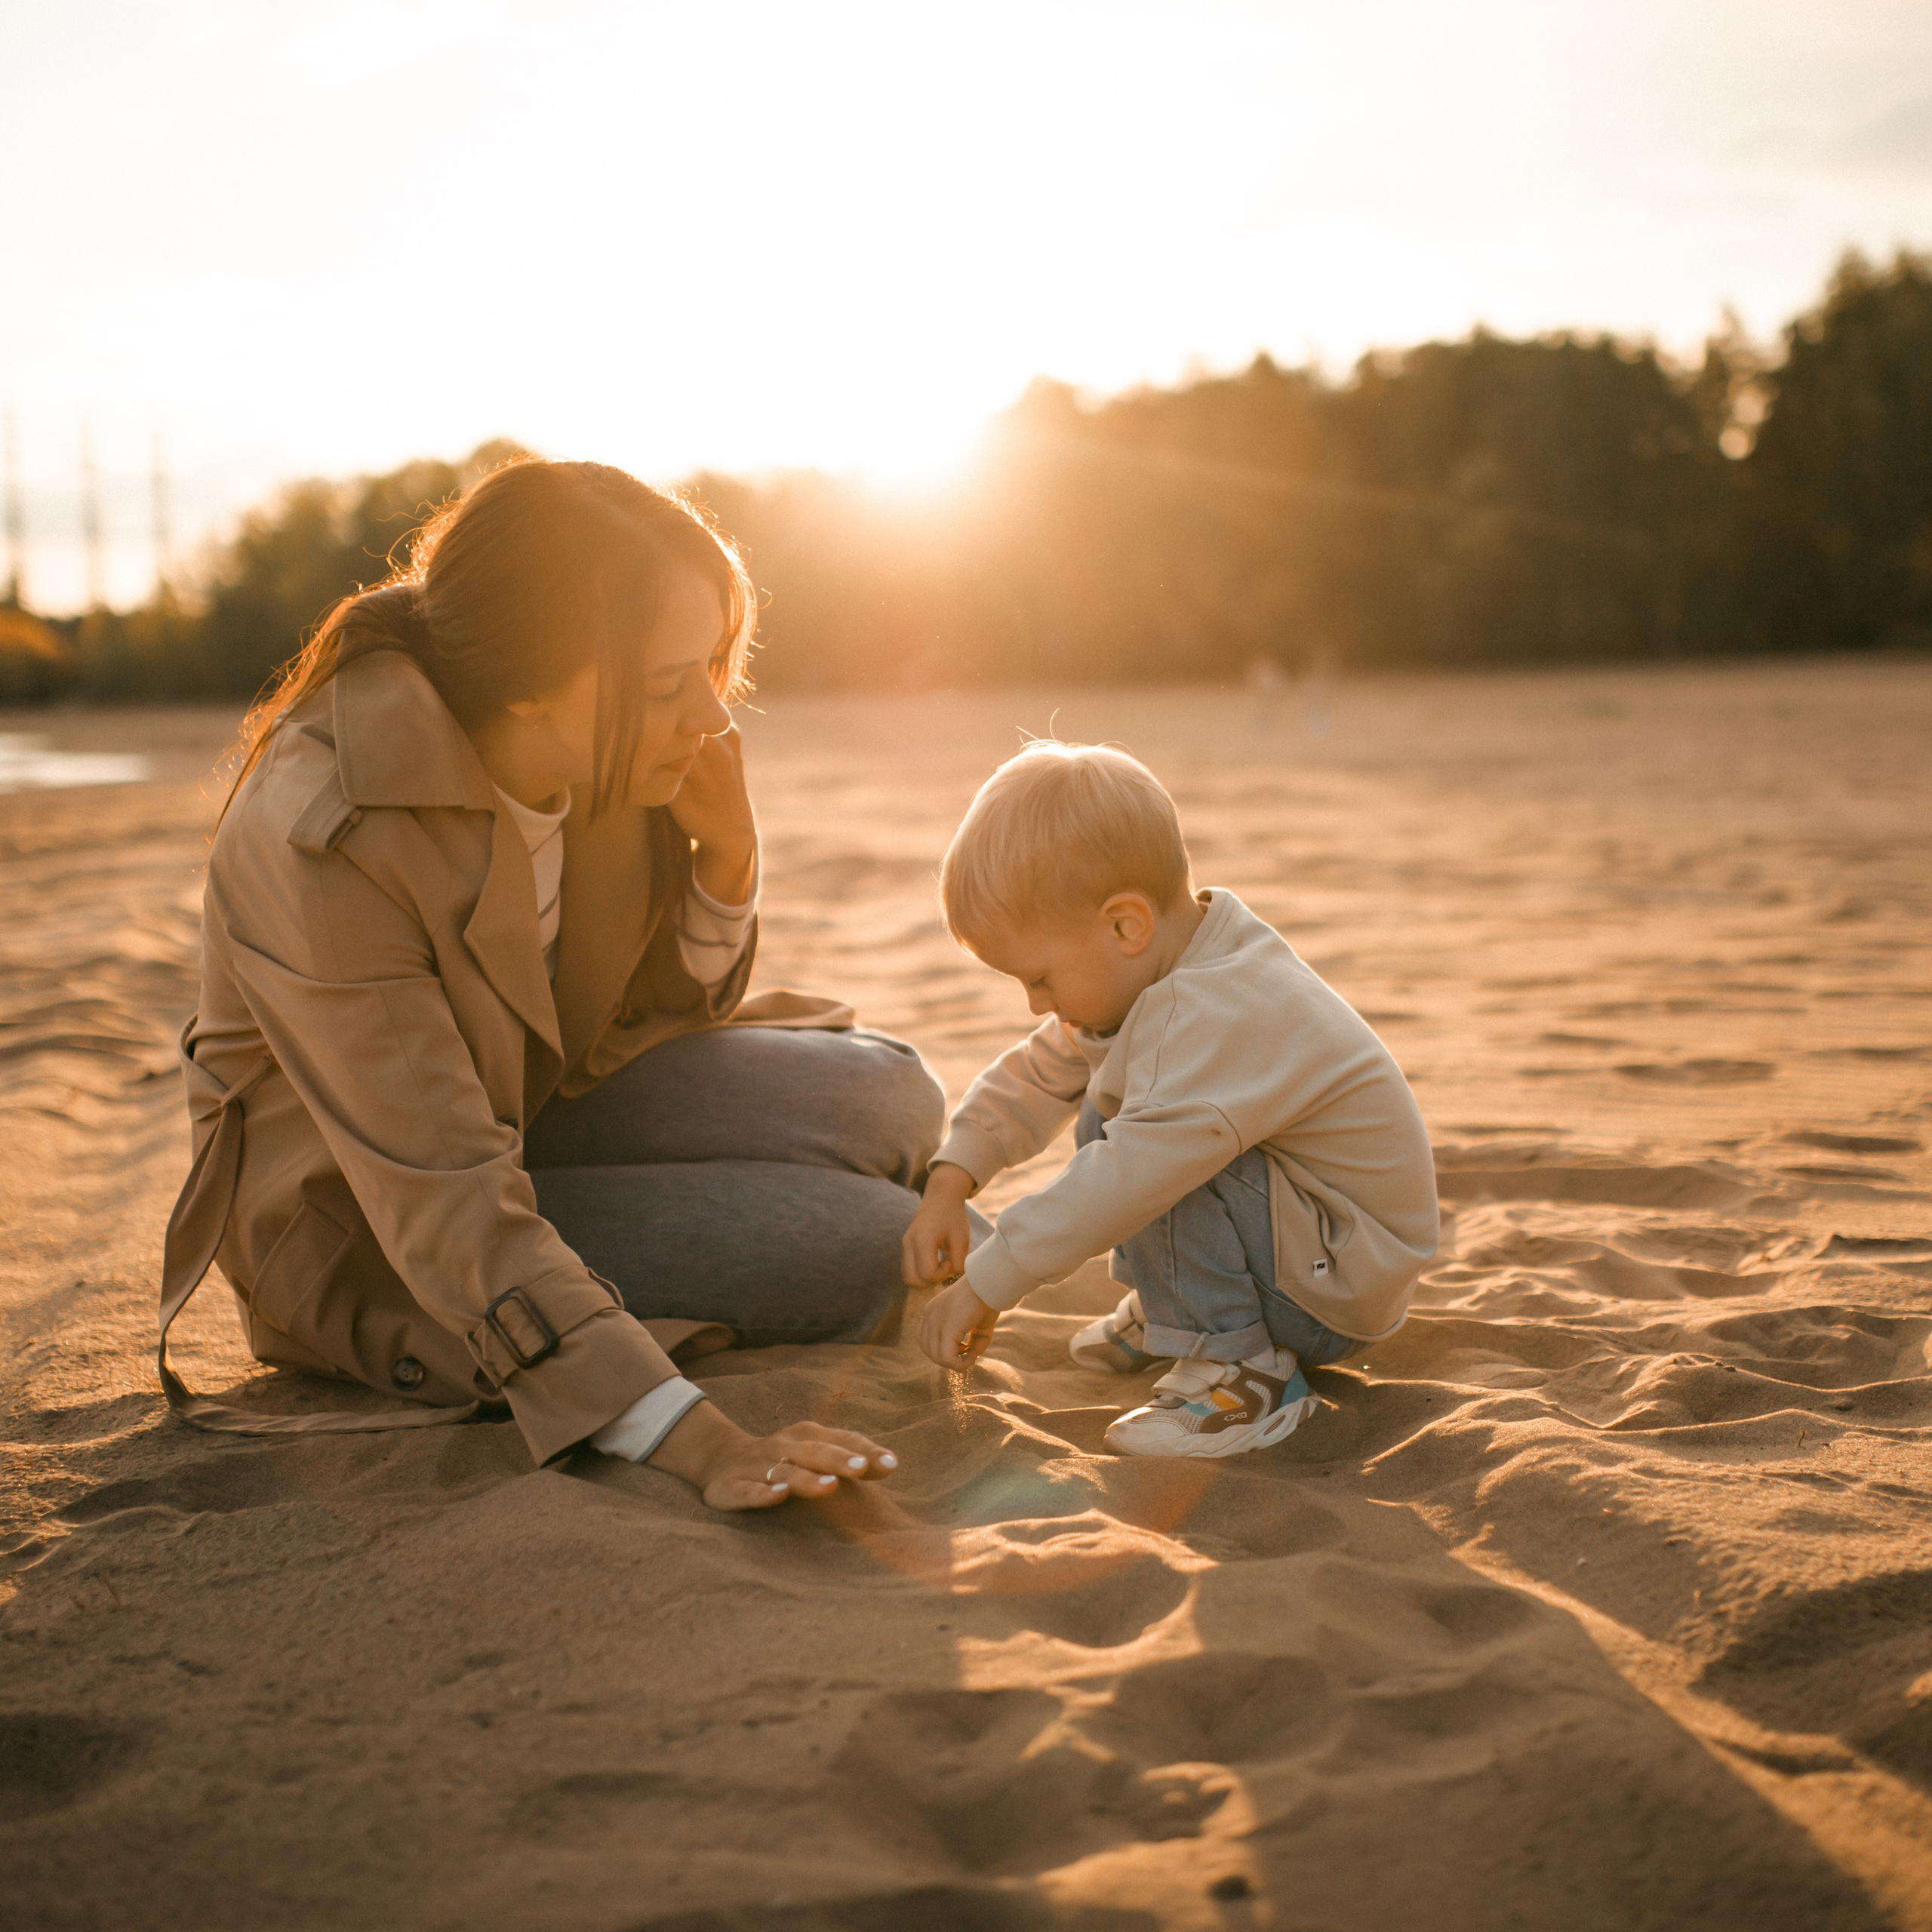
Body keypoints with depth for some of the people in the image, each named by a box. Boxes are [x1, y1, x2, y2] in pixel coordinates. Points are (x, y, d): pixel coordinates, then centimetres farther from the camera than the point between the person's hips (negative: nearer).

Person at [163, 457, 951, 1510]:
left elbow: (668, 1008, 2)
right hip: (370, 1246, -7)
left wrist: (726, 851, -20)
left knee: (888, 1103, -7)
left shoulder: (603, 756, -11)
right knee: (877, 1251, -19)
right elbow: (450, 1211, -35)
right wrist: (701, 1445, -41)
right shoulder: (319, 843, -33)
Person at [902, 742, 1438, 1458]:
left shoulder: (1221, 1019, -32)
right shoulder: (1143, 980, 1)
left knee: (1161, 1154, -29)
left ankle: (1241, 1367, -18)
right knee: (1106, 1119, 10)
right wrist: (950, 1182, -1)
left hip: (1347, 1285, -10)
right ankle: (1172, 1307, 18)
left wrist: (985, 1287, -33)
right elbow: (1037, 1076, 12)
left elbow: (1132, 1177, -39)